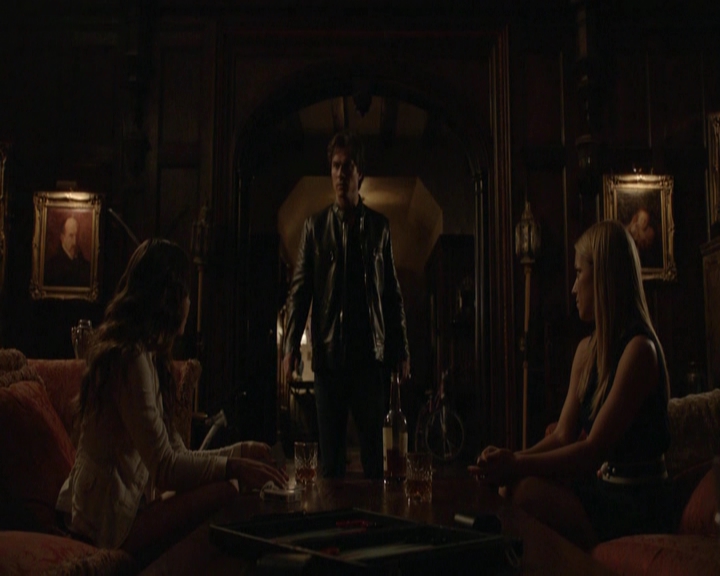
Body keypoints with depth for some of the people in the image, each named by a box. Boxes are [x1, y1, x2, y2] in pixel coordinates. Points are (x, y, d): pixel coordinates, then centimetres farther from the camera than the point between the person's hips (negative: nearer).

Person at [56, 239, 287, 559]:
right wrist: (233, 466, -20)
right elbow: (165, 467, -23)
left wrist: (241, 452, 6)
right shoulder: (132, 357, -19)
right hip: (112, 523, -10)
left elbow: (175, 453, 9)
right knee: (226, 494, -18)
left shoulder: (141, 353, 12)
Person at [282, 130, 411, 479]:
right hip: (328, 352, 0)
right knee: (330, 446, 6)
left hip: (369, 352, 1)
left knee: (374, 445, 5)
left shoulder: (379, 227, 8)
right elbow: (299, 290, 3)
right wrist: (291, 346, -7)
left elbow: (392, 293, 9)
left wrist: (401, 350, 5)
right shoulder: (315, 226, 6)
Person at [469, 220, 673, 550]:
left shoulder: (639, 349, -17)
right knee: (509, 486, -16)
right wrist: (510, 460, -11)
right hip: (601, 487, 7)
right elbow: (563, 436, 5)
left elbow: (594, 448, -22)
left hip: (636, 506, -7)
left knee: (525, 491, -26)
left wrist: (517, 465, -26)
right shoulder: (587, 349, 10)